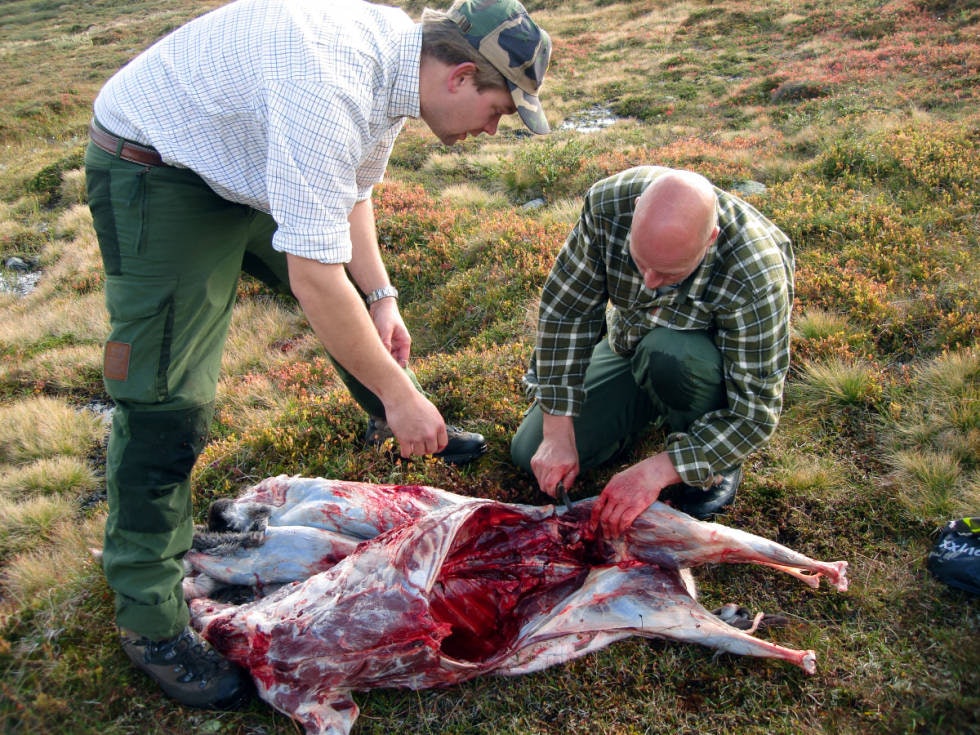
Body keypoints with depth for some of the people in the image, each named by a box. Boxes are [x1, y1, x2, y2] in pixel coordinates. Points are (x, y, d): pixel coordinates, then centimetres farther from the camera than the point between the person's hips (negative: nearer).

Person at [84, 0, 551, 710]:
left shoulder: (400, 60, -6)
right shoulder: (330, 83, -37)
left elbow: (351, 192, 8)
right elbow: (312, 276, -38)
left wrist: (380, 295, -2)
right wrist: (399, 391, -30)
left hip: (254, 161, 9)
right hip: (157, 169, -9)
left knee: (361, 292, 16)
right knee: (167, 400, -12)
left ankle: (405, 427, 43)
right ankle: (150, 619, 2)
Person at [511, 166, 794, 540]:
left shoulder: (755, 276, -37)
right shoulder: (609, 202, -29)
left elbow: (756, 411, -31)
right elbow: (564, 310, -21)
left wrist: (655, 472, -37)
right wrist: (558, 433, -23)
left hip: (708, 365, -3)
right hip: (628, 345, 4)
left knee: (666, 353, -39)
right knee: (530, 452, -6)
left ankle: (713, 463, -8)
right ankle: (654, 409, 16)